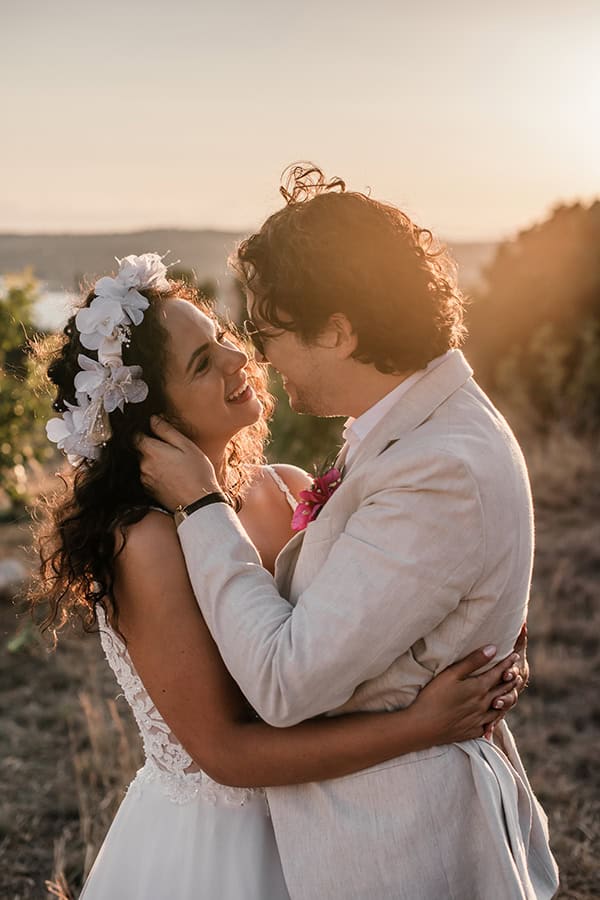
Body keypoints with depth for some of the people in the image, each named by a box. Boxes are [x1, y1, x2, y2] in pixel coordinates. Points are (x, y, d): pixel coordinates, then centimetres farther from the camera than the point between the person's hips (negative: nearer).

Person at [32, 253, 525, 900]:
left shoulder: (289, 491, -7)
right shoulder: (147, 546, -24)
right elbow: (224, 751, -23)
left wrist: (490, 648, -16)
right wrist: (420, 725, -26)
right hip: (204, 847, -5)